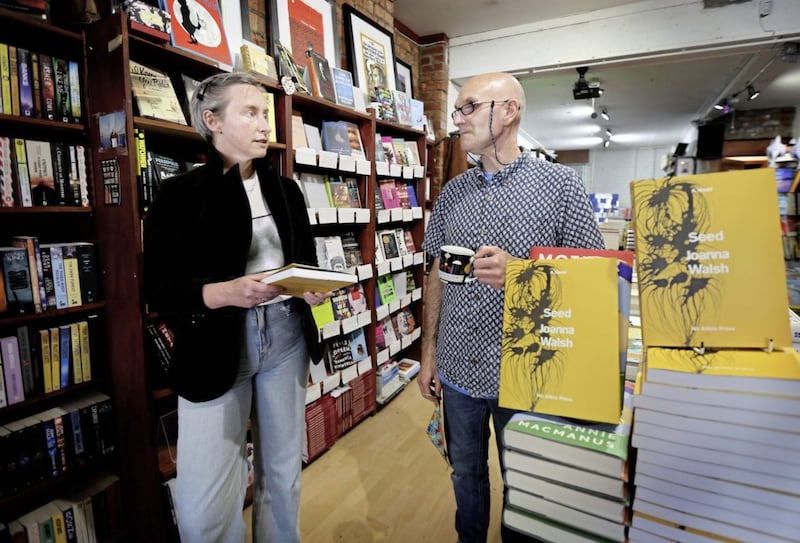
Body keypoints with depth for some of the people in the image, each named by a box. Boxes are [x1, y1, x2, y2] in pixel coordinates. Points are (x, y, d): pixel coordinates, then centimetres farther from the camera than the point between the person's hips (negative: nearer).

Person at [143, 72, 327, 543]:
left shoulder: (287, 190, 9)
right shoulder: (181, 193, -4)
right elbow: (159, 289, -8)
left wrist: (315, 288, -7)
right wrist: (226, 292, -24)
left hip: (286, 336, 4)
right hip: (216, 347, -3)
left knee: (284, 473, 17)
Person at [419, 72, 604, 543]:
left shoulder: (561, 185, -8)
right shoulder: (452, 192, 4)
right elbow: (437, 275, 8)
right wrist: (429, 353, 7)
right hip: (459, 370, 4)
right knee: (466, 473, 23)